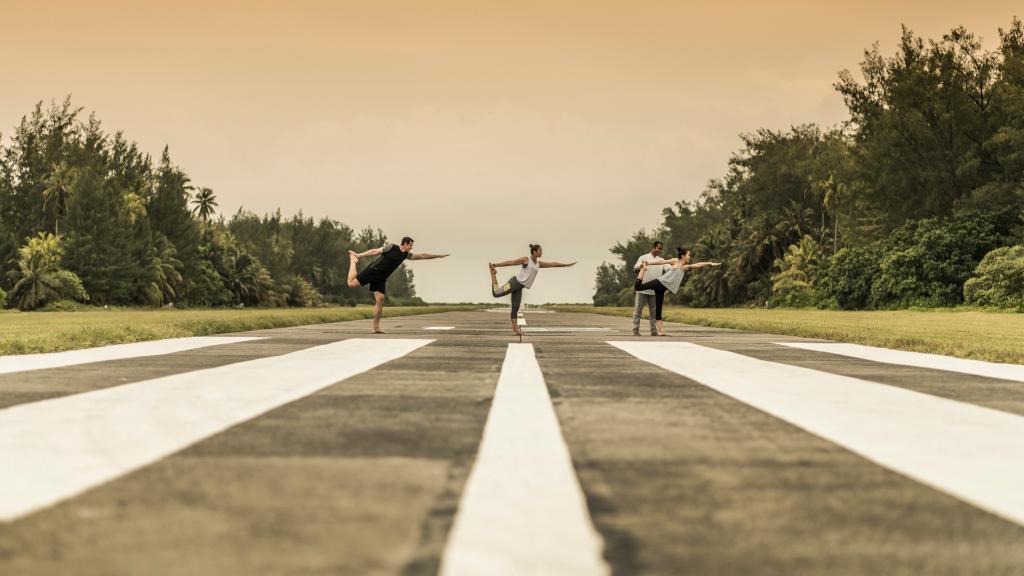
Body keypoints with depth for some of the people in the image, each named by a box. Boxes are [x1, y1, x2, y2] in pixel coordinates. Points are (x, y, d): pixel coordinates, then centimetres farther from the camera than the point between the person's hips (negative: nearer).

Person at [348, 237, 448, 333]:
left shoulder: (406, 255, 12)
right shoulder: (390, 247, -9)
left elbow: (422, 255, 17)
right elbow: (375, 251, -9)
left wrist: (438, 255, 19)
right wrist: (359, 255, -13)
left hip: (381, 279, 6)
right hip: (372, 271, -6)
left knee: (380, 300, -4)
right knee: (351, 284, -13)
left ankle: (376, 327, -2)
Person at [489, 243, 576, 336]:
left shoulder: (539, 263, 15)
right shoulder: (526, 259, -5)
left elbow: (553, 264, 19)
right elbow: (510, 262, -6)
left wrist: (568, 264, 21)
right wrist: (495, 265, -8)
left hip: (519, 287, 6)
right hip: (515, 282, -6)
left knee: (515, 308, 4)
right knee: (496, 293, -16)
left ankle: (515, 329, 2)